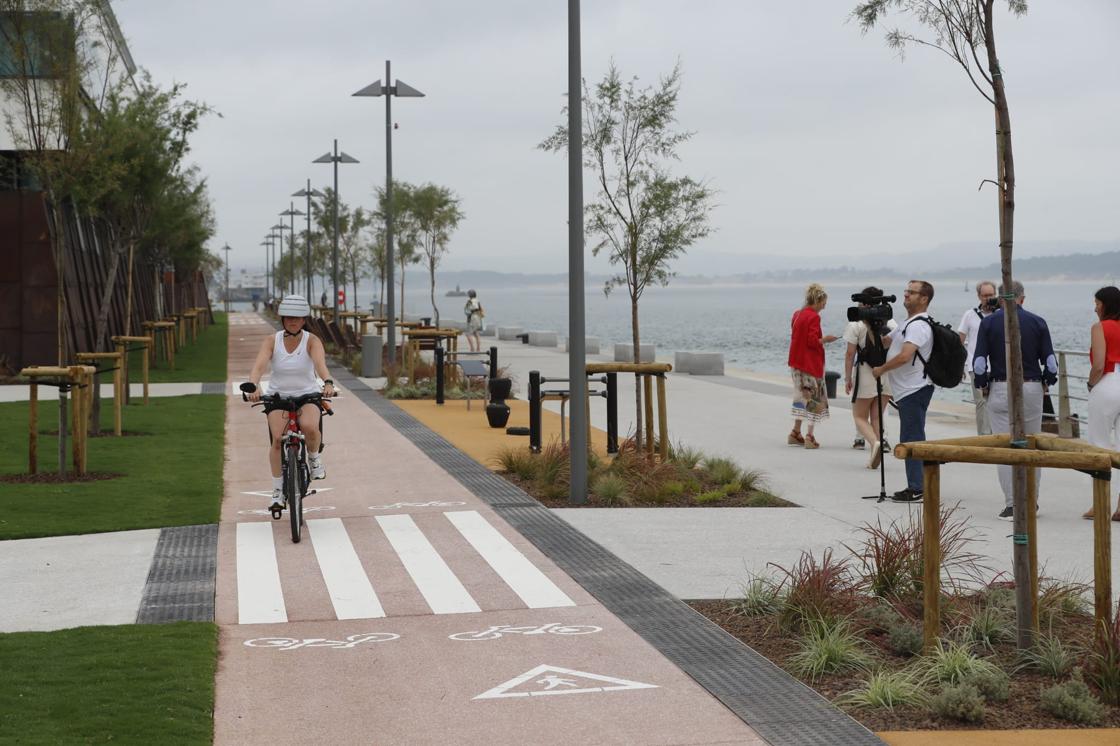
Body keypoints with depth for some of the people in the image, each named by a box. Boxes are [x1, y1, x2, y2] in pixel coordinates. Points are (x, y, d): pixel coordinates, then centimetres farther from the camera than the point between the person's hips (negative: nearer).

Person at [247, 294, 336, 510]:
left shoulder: (311, 341, -9)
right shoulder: (272, 341, -7)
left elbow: (320, 362, -27)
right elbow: (259, 365, -22)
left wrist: (328, 383, -48)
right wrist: (253, 387, -42)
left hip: (308, 396, -1)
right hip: (278, 396, 1)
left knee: (310, 427, -31)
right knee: (278, 438, -21)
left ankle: (314, 457, 4)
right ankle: (278, 489, -5)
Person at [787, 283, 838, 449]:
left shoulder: (797, 314, 10)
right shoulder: (813, 317, -16)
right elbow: (813, 341, -21)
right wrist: (825, 339, -5)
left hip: (797, 362, 8)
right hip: (811, 364, -8)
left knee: (802, 397, 18)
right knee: (815, 399, -1)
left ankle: (796, 433, 20)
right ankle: (809, 436, -5)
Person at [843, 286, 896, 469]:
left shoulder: (856, 324, -6)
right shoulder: (891, 322, 6)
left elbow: (850, 354, -7)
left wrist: (848, 378, -1)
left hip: (866, 373, -4)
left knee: (860, 416, 8)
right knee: (877, 417, 12)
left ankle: (875, 443, -19)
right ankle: (875, 458, 7)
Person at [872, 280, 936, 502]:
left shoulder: (918, 325, -15)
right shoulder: (909, 324, 20)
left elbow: (905, 356, -26)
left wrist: (881, 369, -14)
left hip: (914, 390, -11)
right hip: (909, 391, 11)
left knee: (912, 440, -9)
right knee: (910, 440, 13)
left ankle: (917, 489, -8)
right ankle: (916, 487, 17)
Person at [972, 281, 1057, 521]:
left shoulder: (989, 323, -2)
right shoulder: (1037, 323, 0)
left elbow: (979, 361, -7)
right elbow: (1050, 361, -2)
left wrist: (982, 385, 8)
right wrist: (1046, 383, 15)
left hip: (1000, 390, -1)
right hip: (1032, 389, 1)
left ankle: (1011, 505, -4)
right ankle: (1031, 502, 19)